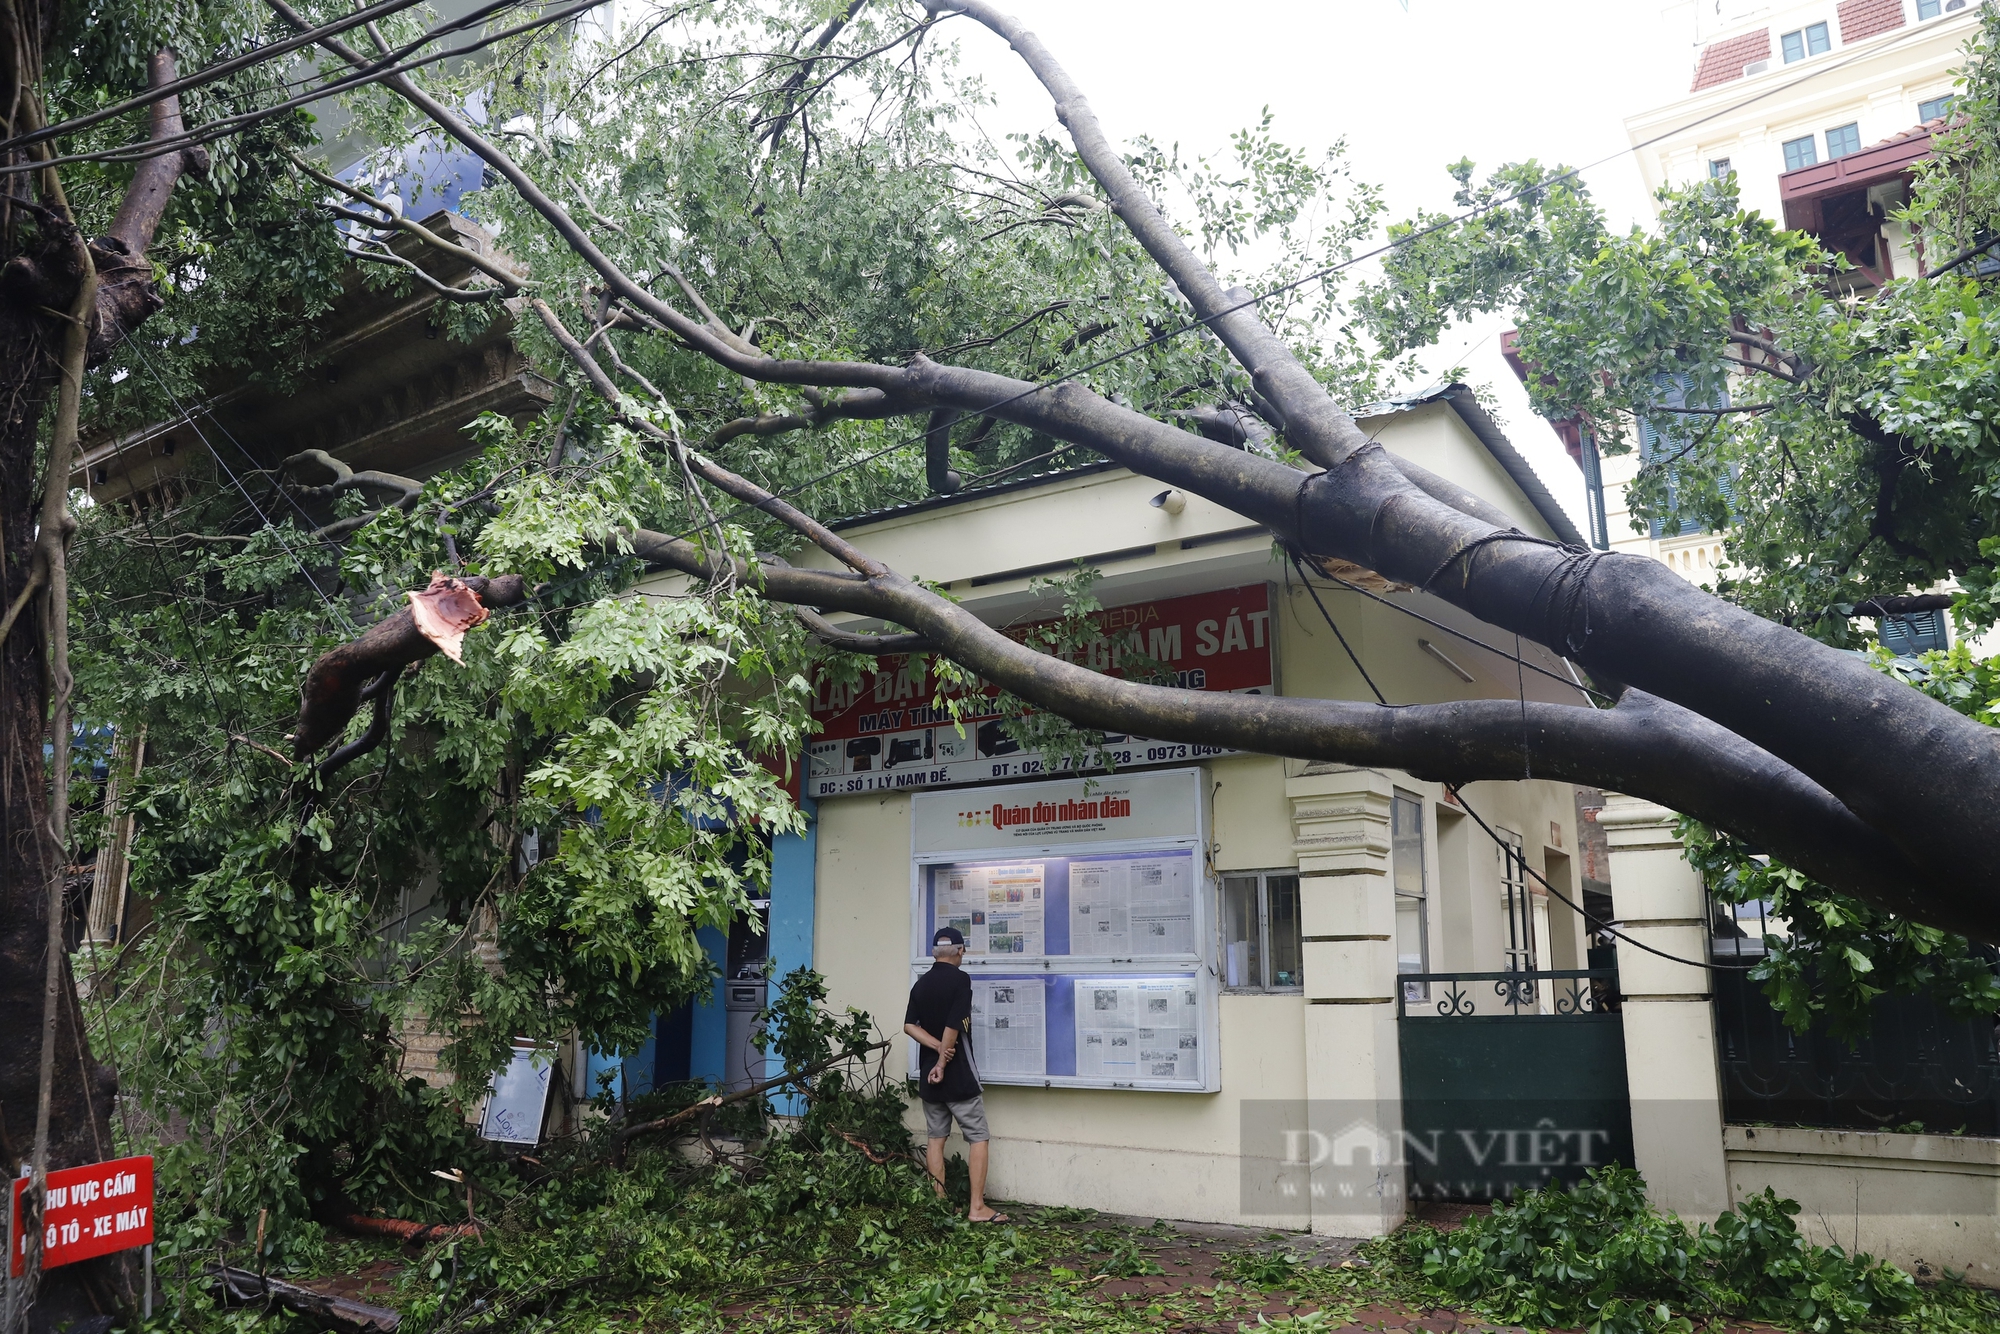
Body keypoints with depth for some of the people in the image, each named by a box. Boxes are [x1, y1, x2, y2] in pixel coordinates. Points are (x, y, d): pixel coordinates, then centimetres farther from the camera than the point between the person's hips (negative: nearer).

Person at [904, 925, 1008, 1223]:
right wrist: (943, 1062, -11)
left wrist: (938, 1048, -11)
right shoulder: (960, 979, -11)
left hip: (928, 1075, 6)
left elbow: (910, 1025, -2)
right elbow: (953, 1026, -18)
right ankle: (978, 1208, -4)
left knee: (936, 1138, 11)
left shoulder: (920, 984, 8)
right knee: (978, 1137, 0)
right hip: (958, 1074, -6)